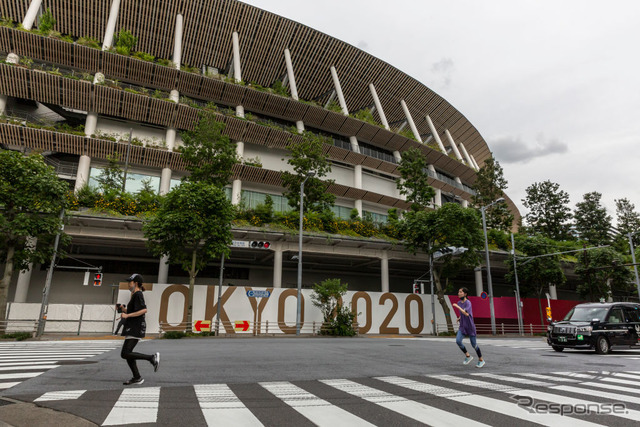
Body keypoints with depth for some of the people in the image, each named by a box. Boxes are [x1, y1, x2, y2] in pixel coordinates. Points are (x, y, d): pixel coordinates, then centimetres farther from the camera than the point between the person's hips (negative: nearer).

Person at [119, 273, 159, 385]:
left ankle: (152, 358, -9)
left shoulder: (138, 294, -12)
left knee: (125, 354, -12)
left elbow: (144, 310, -25)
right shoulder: (135, 295, 18)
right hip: (132, 329, 10)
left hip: (136, 329, -10)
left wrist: (127, 315, -22)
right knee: (127, 353, 11)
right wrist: (123, 309, 11)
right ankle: (137, 378, 16)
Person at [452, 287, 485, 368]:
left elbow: (466, 314, -31)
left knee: (473, 344, 4)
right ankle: (468, 356, 8)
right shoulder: (460, 303, 7)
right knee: (458, 341, -12)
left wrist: (457, 306, -28)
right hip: (462, 327, 6)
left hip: (470, 327, -6)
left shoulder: (468, 303, -16)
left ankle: (481, 360, 26)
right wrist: (459, 318, 7)